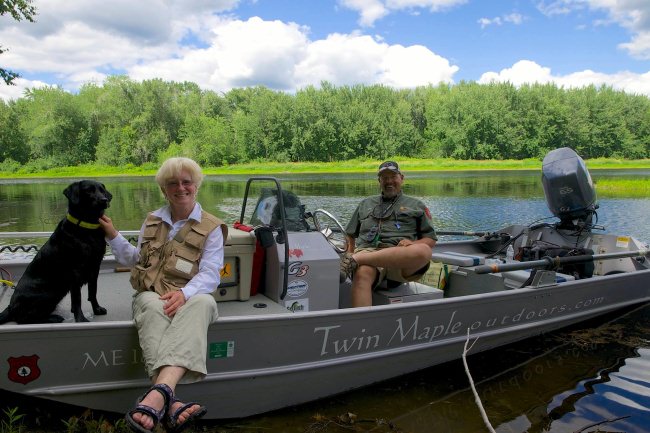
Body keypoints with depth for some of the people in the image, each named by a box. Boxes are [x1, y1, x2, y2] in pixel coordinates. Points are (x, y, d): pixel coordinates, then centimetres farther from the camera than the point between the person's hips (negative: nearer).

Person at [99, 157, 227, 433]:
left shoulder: (211, 228, 7)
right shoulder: (152, 221, 21)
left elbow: (210, 273, -6)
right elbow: (136, 260, 32)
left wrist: (184, 293, -26)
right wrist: (113, 236, 19)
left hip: (189, 297, -2)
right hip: (151, 295, 3)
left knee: (203, 302, -41)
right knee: (153, 307, -38)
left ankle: (159, 393, -62)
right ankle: (169, 402, -59)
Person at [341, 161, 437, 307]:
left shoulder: (416, 205, 26)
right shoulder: (366, 203, 32)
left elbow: (431, 240, 19)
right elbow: (350, 235, 30)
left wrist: (413, 244, -3)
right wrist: (350, 253, 8)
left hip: (400, 258, 0)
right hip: (367, 250, 1)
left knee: (423, 251, -38)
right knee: (362, 274, -38)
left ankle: (355, 260, -37)